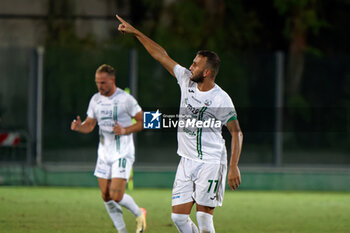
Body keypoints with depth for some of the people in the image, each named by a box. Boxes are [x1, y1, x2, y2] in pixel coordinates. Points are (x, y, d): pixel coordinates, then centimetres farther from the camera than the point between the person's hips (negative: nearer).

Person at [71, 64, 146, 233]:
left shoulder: (125, 99, -12)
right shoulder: (95, 100, 6)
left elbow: (142, 122, -7)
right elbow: (90, 125, 13)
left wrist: (125, 130, -23)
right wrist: (79, 127, -9)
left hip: (123, 154, -6)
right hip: (104, 154, 6)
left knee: (116, 196, -15)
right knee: (106, 197, 3)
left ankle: (139, 214, 13)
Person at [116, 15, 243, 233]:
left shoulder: (221, 99, -13)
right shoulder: (186, 80, 3)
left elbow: (237, 132, -7)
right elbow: (162, 55, 11)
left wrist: (234, 167, -14)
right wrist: (135, 32, 13)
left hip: (211, 163, -6)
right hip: (187, 162, 6)